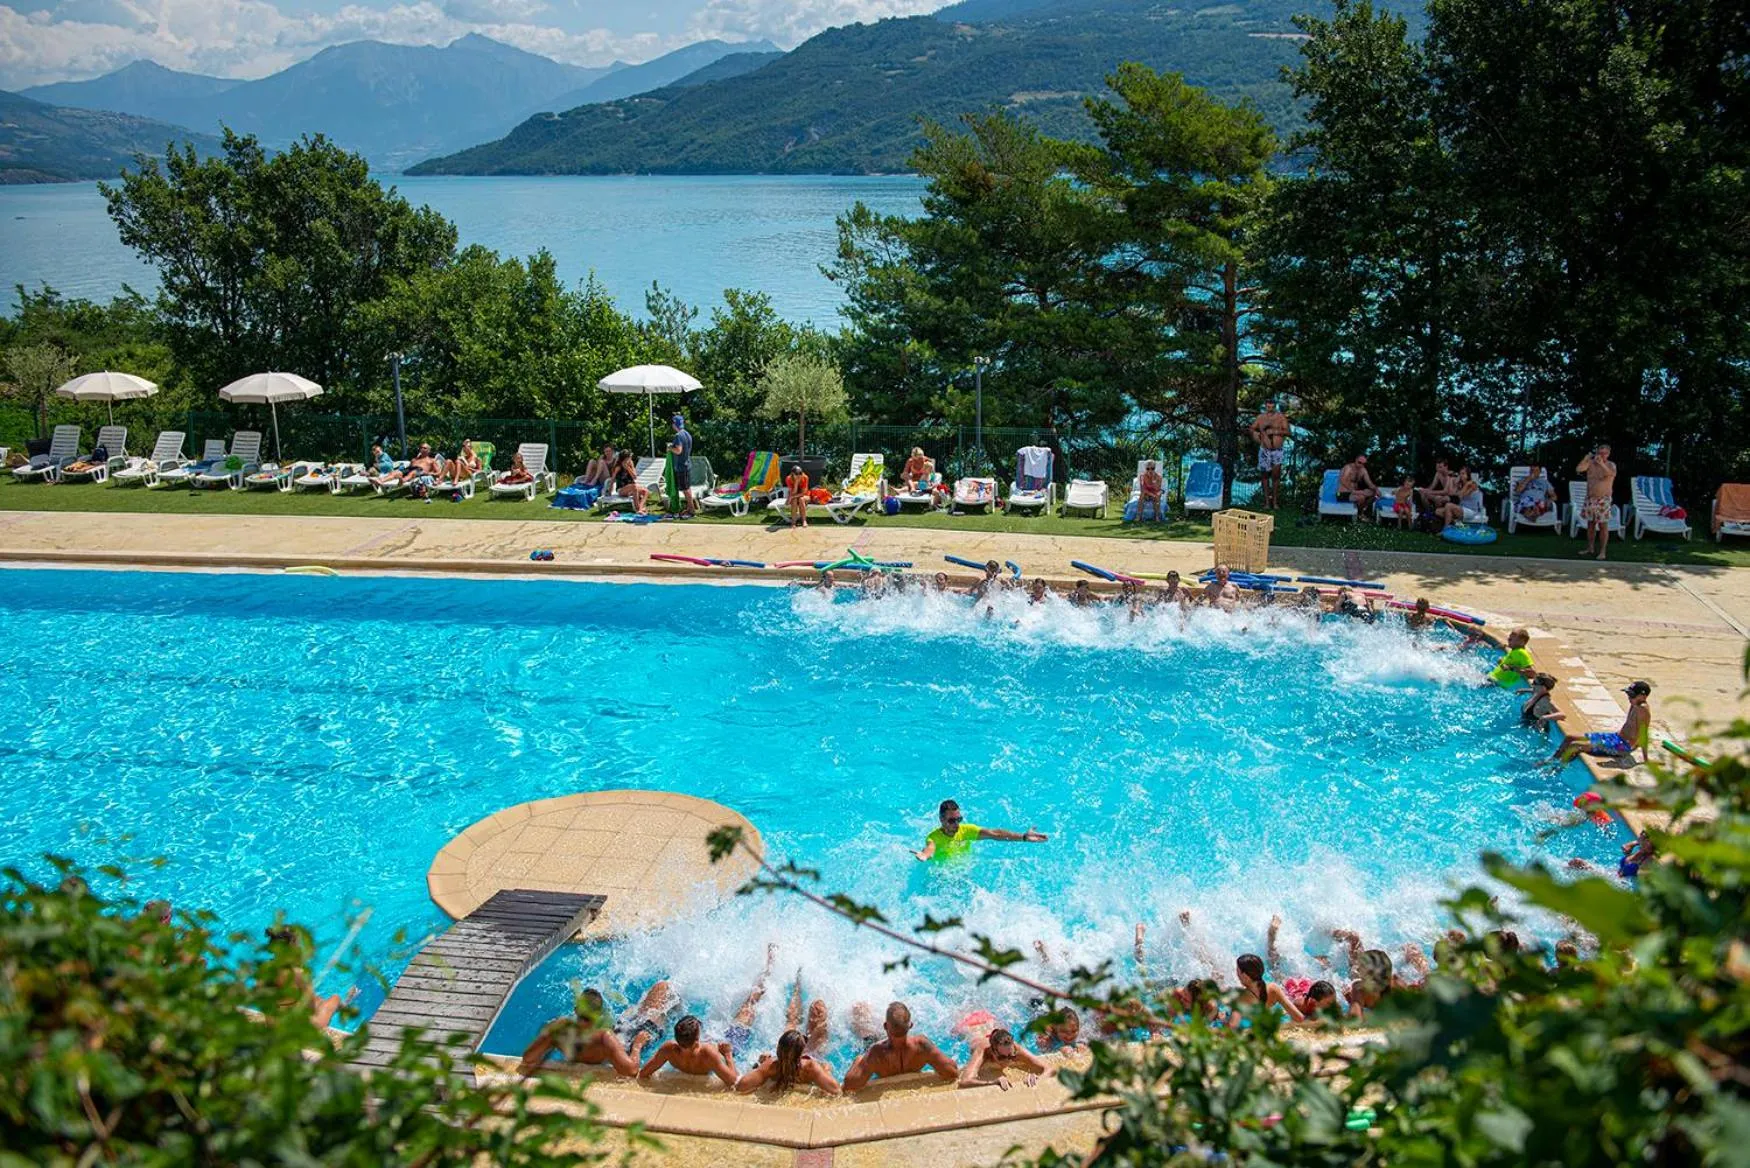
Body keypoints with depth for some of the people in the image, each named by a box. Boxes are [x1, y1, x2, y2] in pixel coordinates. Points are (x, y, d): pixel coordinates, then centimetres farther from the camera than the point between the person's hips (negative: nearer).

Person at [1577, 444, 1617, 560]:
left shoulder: (1611, 465, -4)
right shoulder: (1591, 462, 5)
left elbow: (1612, 474, -25)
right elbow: (1579, 469, -8)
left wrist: (1601, 463, -33)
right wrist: (1586, 458, -17)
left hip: (1603, 499, -4)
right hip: (1590, 498, 4)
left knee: (1603, 525, -4)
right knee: (1590, 524, 10)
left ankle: (1602, 551, -2)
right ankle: (1590, 549, 19)